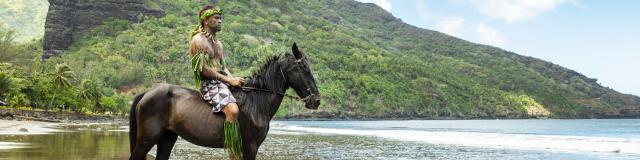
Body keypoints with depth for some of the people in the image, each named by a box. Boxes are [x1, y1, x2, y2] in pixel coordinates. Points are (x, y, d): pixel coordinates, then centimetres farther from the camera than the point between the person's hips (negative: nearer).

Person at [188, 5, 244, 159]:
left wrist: (234, 80, 1)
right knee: (233, 110, -31)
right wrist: (228, 80, -15)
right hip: (209, 84, -9)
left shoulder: (218, 42, 20)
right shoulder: (198, 40, -7)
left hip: (222, 82, 9)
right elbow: (203, 69, -14)